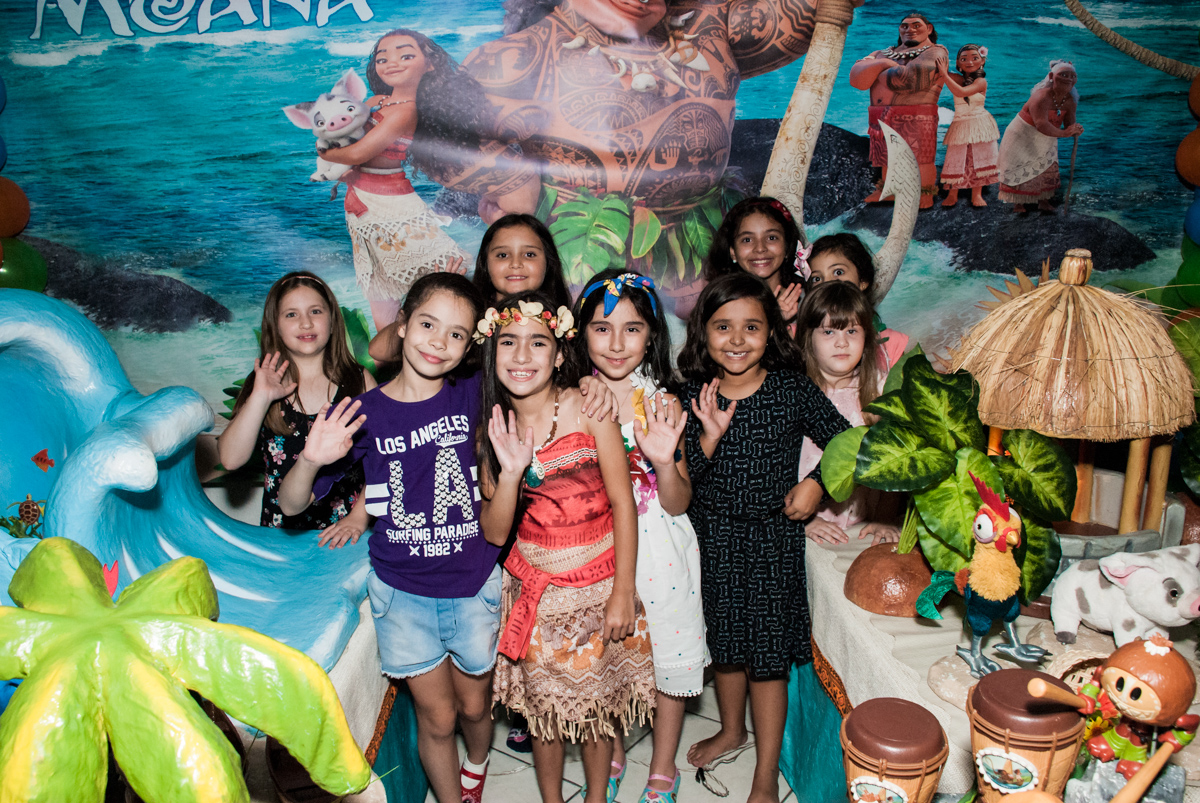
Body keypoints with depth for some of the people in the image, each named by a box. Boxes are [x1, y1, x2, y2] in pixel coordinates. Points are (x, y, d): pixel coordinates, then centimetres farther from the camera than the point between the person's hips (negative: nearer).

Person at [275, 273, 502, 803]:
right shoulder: (364, 414, -11)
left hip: (473, 584, 1)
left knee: (475, 705, 21)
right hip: (402, 590, -1)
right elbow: (292, 504, -7)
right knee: (436, 717, 11)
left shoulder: (473, 396, -10)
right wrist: (311, 460, -27)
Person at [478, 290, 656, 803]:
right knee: (544, 706, 15)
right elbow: (494, 532, -5)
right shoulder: (494, 426, -3)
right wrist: (510, 471, -22)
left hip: (599, 582, -2)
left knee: (598, 703, 14)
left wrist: (623, 593, -12)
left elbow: (623, 502, -11)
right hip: (535, 587, 2)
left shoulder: (589, 408, -13)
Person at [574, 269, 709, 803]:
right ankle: (611, 752, 46)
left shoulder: (663, 405, -10)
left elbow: (678, 504, -8)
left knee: (668, 658, 13)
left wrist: (663, 461, -26)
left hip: (658, 552, -1)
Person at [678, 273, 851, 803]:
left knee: (768, 657, 6)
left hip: (774, 539, -2)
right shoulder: (693, 395, -7)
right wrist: (708, 438, -25)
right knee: (725, 644, 20)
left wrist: (816, 482, -12)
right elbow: (679, 481, -10)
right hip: (713, 539, 2)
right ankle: (732, 729, 48)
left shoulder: (793, 390, -11)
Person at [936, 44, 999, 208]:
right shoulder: (958, 79, 5)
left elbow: (961, 92, -25)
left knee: (977, 159, 2)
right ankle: (952, 195, 7)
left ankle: (976, 195, 10)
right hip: (959, 126, 3)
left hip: (979, 125, -3)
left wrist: (944, 75, -24)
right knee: (956, 160, 0)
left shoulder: (981, 81, -9)